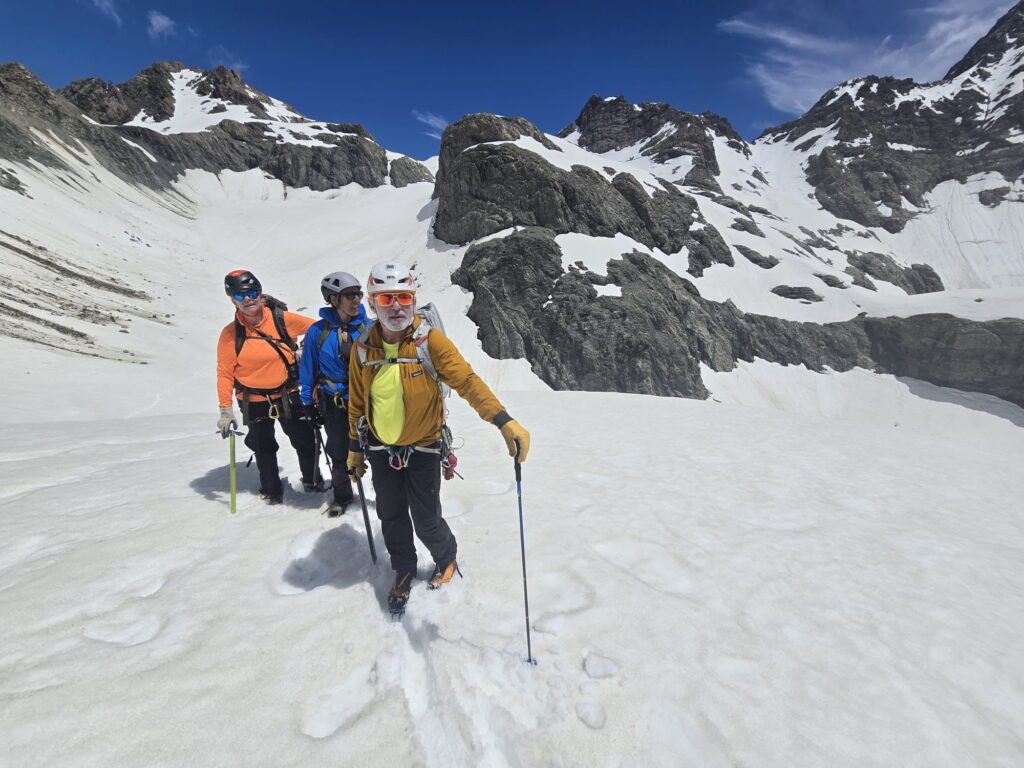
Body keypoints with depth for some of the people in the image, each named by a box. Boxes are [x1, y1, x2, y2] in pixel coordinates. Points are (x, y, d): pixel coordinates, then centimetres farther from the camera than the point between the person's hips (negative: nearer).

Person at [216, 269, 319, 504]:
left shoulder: (282, 320, -10)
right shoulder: (231, 333, -10)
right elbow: (225, 372, -7)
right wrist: (226, 410, -9)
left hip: (288, 395, 0)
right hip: (255, 402, 0)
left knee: (304, 440, 11)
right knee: (264, 448, 14)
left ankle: (312, 479, 35)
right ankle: (271, 490, 34)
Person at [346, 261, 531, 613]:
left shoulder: (430, 341, -17)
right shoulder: (363, 349, -6)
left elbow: (467, 380, -26)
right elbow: (357, 403, 5)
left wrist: (504, 420, -39)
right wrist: (355, 448, 13)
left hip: (423, 450, -3)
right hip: (381, 451, 4)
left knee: (426, 522, 5)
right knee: (391, 518, 16)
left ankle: (446, 557, 39)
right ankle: (404, 570, 44)